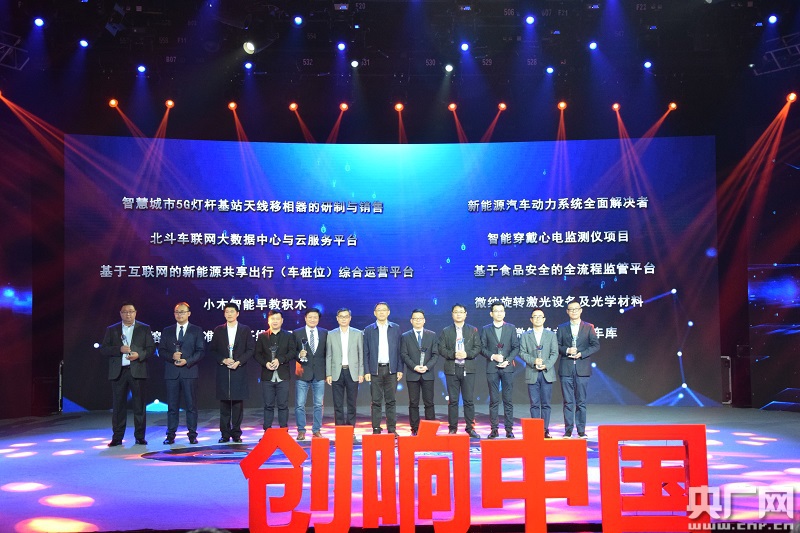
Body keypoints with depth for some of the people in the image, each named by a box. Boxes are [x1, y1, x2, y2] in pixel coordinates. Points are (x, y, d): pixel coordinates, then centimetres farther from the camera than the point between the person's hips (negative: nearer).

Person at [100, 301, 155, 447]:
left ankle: (140, 437, 7)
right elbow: (103, 349, 4)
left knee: (139, 405, 1)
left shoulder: (144, 329, 9)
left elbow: (151, 348, 3)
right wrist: (119, 349, -12)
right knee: (118, 405, 3)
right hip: (118, 372, 1)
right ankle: (117, 437, 9)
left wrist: (139, 355, -15)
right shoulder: (111, 330, 12)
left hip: (137, 371, -1)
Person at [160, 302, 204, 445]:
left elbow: (200, 351, 1)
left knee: (191, 405, 0)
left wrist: (187, 361, -13)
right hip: (171, 372, 2)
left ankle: (192, 434, 5)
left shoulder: (196, 330, 7)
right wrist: (171, 356, -11)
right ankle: (171, 435, 9)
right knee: (172, 405, 4)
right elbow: (161, 350, 9)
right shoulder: (167, 331, 14)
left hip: (189, 371, -2)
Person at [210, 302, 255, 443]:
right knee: (224, 403, 3)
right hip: (223, 371, 1)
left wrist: (239, 362, -9)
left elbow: (250, 349, 3)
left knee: (238, 403, -1)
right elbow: (212, 349, 8)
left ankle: (236, 433, 6)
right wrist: (223, 360, -8)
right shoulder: (218, 330, 10)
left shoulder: (246, 330, 6)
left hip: (239, 370, -1)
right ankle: (225, 434, 8)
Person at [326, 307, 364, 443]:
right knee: (338, 404, 1)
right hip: (337, 372, 0)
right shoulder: (331, 335, 7)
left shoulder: (358, 334, 7)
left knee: (351, 403, 2)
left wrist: (361, 373, 0)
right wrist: (328, 374, 1)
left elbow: (361, 355, 6)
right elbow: (328, 356, 7)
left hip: (352, 372, 0)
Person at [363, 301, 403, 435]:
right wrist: (366, 371, -2)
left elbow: (399, 351, 7)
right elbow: (366, 352, 5)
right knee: (376, 402, 2)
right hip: (375, 370, 0)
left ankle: (392, 429, 9)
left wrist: (400, 369, 0)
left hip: (391, 370, 1)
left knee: (391, 401, 4)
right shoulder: (369, 330, 6)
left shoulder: (396, 328, 8)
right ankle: (376, 429, 7)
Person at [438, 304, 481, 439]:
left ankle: (470, 428, 6)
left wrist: (467, 354, -13)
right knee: (453, 401, 3)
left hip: (468, 368, 0)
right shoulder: (446, 331, 9)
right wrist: (453, 355, -14)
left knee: (469, 400, 0)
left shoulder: (473, 330, 10)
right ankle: (452, 428, 9)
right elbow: (441, 349, 2)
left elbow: (477, 348, 3)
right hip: (451, 369, 0)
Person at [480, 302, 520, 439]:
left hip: (507, 367, 0)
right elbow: (482, 348, 4)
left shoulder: (511, 328, 9)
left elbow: (516, 347, 5)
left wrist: (508, 360, -8)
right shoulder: (486, 329, 8)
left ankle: (509, 429, 6)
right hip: (492, 368, 0)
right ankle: (494, 429, 6)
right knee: (494, 400, 2)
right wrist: (493, 356, -12)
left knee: (508, 400, 1)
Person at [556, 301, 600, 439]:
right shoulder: (562, 328, 11)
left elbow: (596, 345, 2)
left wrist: (581, 354, -10)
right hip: (566, 369, 1)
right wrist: (567, 350, -12)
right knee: (568, 401, 1)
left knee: (581, 401, 2)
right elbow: (557, 346, 7)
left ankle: (581, 431, 9)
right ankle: (568, 430, 6)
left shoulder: (588, 327, 8)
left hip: (582, 369, -1)